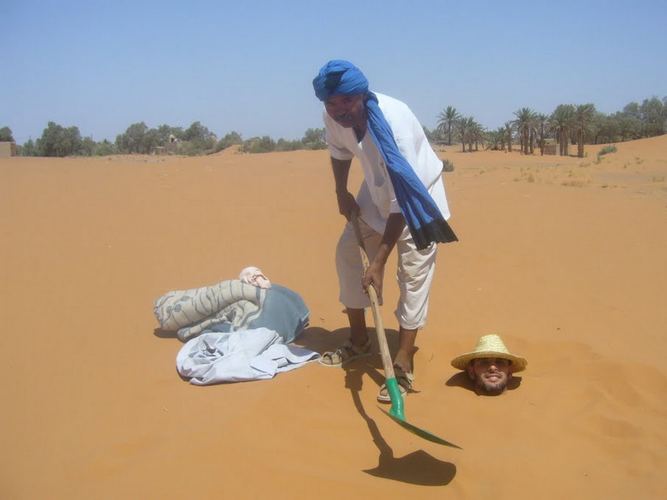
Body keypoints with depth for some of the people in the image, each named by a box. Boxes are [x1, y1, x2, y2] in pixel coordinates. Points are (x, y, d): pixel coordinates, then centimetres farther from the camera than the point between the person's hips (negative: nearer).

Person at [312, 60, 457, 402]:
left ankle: (402, 365, -7)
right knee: (347, 252, 6)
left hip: (417, 195, -6)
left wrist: (379, 262, -39)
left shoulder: (394, 122, -38)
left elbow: (403, 200, -38)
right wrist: (341, 192, 3)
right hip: (376, 192, 7)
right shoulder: (334, 118, -18)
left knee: (414, 272, -13)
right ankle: (358, 340, 23)